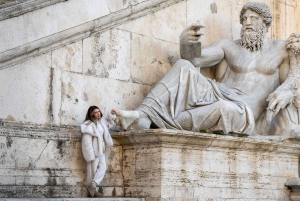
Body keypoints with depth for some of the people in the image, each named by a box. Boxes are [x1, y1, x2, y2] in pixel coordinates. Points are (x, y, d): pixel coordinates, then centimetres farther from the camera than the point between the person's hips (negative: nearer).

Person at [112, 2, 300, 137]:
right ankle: (144, 115, -37)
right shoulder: (228, 46, 16)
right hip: (218, 96, 3)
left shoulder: (281, 49, 14)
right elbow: (196, 59, 4)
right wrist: (186, 43, -20)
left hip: (244, 113, -3)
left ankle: (159, 123, -37)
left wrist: (284, 92, -15)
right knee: (184, 66, -23)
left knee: (225, 109, -42)